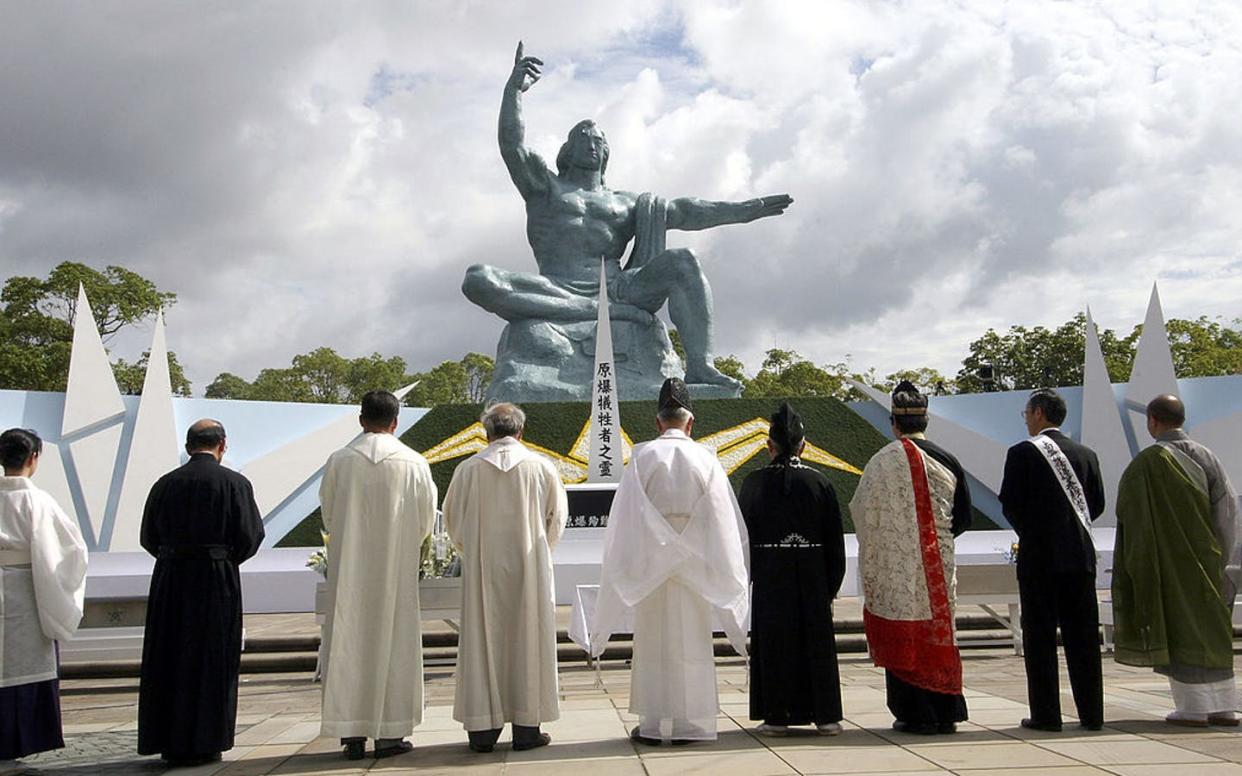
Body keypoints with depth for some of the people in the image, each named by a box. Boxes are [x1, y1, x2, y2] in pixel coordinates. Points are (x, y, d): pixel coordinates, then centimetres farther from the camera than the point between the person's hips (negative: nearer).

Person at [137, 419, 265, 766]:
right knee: (212, 660, 7)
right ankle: (204, 743, 11)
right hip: (217, 581, -3)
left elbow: (148, 538, 5)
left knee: (169, 662, 12)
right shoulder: (234, 483, -7)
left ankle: (170, 743, 19)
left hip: (169, 580, 3)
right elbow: (250, 535, -8)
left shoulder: (164, 484, 2)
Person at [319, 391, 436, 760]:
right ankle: (390, 733, 10)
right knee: (394, 640, 6)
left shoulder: (339, 461, -3)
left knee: (348, 641, 7)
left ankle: (352, 733, 11)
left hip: (348, 568, 1)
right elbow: (426, 522, 2)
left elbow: (328, 516, 6)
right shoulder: (414, 463, -4)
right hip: (397, 568, -1)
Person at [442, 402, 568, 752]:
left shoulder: (468, 469, -2)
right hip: (529, 570, 0)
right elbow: (557, 518, 6)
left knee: (482, 641, 7)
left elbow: (452, 520, 6)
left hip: (482, 570, 1)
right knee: (528, 639, 6)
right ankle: (527, 726, 10)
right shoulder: (542, 467, -2)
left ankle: (483, 728, 10)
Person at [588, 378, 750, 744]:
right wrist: (725, 573, 7)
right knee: (691, 641, 8)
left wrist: (621, 562, 2)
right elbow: (723, 520, 0)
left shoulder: (643, 456, -4)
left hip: (650, 562, -1)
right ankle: (689, 724, 12)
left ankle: (653, 724, 10)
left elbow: (625, 516, -5)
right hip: (696, 565, 1)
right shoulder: (705, 459, -1)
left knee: (653, 642, 6)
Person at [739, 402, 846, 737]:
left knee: (773, 642, 7)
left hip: (769, 577, -1)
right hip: (812, 576, 1)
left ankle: (777, 716, 11)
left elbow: (742, 533, -3)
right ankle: (825, 715, 15)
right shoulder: (819, 482, -3)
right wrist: (831, 588, 8)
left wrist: (745, 579, 6)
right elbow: (835, 540, 0)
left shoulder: (754, 482, -7)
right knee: (816, 640, 10)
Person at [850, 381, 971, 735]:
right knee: (939, 635, 14)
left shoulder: (884, 461, -11)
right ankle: (946, 713, 20)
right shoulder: (947, 461, 0)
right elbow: (963, 517, 6)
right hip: (939, 566, 4)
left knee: (904, 638, 4)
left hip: (896, 566, -4)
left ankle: (915, 715, 8)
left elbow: (862, 512, -5)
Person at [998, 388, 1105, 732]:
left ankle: (1046, 714, 4)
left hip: (1038, 555, -4)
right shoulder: (1086, 454, 7)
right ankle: (1091, 713, 15)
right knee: (1083, 636, 10)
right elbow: (1097, 505, 9)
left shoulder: (1022, 452, -7)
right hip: (1080, 556, 5)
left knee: (1040, 636, 2)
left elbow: (1010, 503, -8)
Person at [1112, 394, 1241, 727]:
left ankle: (1193, 708, 4)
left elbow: (1128, 513, -10)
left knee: (1179, 630, 2)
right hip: (1207, 562, 5)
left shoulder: (1146, 462, -13)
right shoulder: (1206, 457, 3)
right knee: (1212, 628, 13)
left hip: (1168, 562, -5)